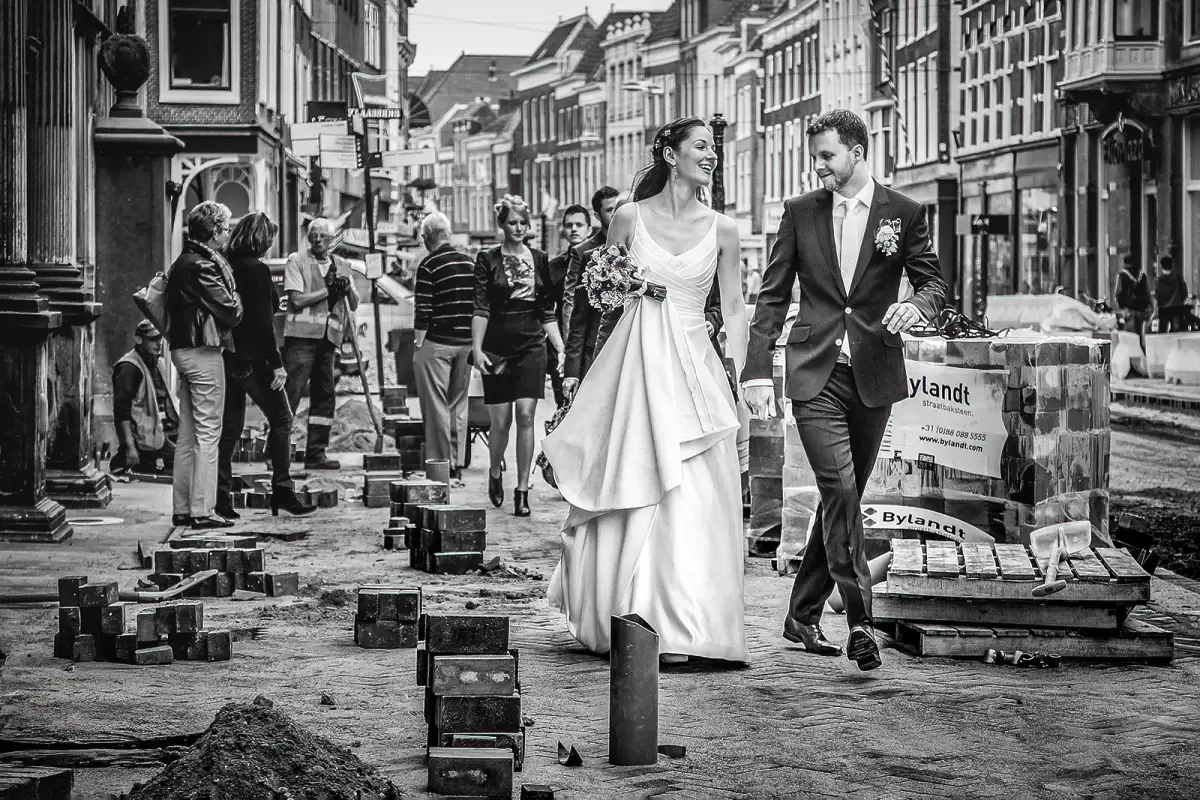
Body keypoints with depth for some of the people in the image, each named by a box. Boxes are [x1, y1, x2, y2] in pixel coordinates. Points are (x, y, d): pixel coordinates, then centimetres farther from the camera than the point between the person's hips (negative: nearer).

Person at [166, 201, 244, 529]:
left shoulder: (181, 263, 14)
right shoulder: (203, 265, -15)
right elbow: (230, 311, -16)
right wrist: (236, 303, 4)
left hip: (182, 350, 10)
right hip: (204, 352, -10)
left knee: (187, 433, 12)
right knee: (208, 432, -7)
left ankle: (182, 508, 15)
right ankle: (202, 511, -7)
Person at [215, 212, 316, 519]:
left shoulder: (227, 267, 8)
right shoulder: (257, 270, -13)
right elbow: (263, 323, -16)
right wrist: (276, 364, -14)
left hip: (227, 356, 7)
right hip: (253, 360, -7)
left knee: (230, 426, 10)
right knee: (281, 419, 4)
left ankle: (220, 494, 8)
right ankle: (282, 490, 3)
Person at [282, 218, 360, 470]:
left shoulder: (340, 266, 16)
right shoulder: (296, 261, 1)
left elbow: (354, 305, 16)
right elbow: (297, 300, -10)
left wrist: (347, 288, -5)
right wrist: (328, 290, -10)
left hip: (328, 338, 6)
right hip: (301, 336, -6)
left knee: (324, 397, 6)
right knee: (291, 393, -10)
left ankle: (316, 454, 12)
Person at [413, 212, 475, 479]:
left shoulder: (428, 266, -10)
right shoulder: (470, 264, 8)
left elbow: (423, 312, -13)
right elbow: (478, 306, 10)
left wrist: (417, 344, -5)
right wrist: (472, 341, 16)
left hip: (437, 343, -6)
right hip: (465, 343, 6)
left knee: (436, 406, 0)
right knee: (458, 405, 13)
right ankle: (457, 463, 14)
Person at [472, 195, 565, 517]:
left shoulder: (539, 260, 9)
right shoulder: (488, 259, 1)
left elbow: (547, 312, 13)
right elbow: (480, 307, -4)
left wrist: (561, 348, 6)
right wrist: (477, 348, -12)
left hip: (532, 345, 2)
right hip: (498, 347, -2)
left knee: (525, 415, -8)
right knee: (501, 421, 0)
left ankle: (523, 490, -3)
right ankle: (495, 473, 28)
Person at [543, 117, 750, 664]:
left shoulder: (721, 230, 5)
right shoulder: (630, 218, 3)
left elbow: (734, 309, 8)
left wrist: (737, 370, 1)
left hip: (694, 367, 1)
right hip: (636, 363, -1)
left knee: (694, 497, -6)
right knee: (632, 492, 2)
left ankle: (690, 627, -2)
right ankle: (627, 622, 13)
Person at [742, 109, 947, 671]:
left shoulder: (904, 214, 4)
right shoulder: (800, 212, 6)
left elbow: (934, 284, 7)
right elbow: (773, 295, 6)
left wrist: (916, 305, -18)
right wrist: (758, 371, -3)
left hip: (873, 375, 1)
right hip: (815, 374, -1)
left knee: (843, 497, 10)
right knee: (839, 490, -16)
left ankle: (803, 615, 24)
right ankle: (859, 621, -17)